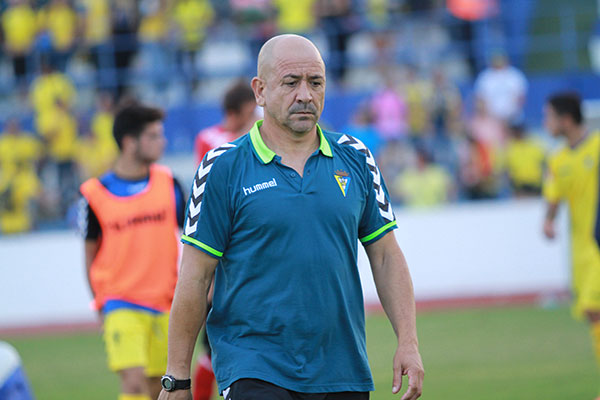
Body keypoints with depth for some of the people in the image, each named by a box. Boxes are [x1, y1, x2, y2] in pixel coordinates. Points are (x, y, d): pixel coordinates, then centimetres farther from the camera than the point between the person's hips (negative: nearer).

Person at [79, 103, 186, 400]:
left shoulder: (168, 183, 3)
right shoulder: (95, 194, -4)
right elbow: (90, 255, 7)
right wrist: (101, 302, 9)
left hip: (164, 304, 3)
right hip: (120, 305, -3)